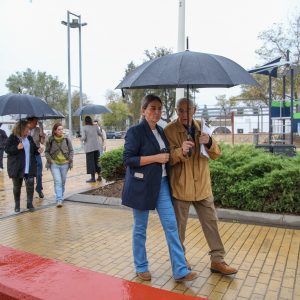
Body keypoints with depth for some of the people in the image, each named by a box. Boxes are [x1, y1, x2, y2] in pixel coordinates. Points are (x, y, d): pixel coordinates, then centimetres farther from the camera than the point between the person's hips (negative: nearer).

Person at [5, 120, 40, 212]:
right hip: (17, 167, -3)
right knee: (17, 187, 8)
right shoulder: (12, 137, -4)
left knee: (30, 185, -2)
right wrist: (17, 148, -22)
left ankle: (29, 204, 10)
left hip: (29, 167, 3)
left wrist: (37, 150, -3)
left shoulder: (29, 138, 10)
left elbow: (33, 149, 19)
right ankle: (17, 205, 22)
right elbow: (7, 149, -7)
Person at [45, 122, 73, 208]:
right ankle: (59, 200, -11)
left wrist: (70, 159, -4)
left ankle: (61, 197, 30)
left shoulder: (66, 139, 1)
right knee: (57, 181, -11)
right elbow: (46, 151, 5)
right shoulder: (50, 140, -3)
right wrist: (49, 159, -8)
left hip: (65, 164, 2)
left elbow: (71, 150, 8)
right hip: (54, 164, -2)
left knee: (63, 182, 13)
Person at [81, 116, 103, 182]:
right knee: (97, 161, 14)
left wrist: (82, 139, 8)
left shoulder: (84, 128, -8)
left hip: (89, 147, -4)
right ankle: (99, 176, 16)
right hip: (97, 146, 4)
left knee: (90, 162, 2)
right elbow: (101, 134, 10)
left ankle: (93, 177, 2)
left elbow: (84, 138, -14)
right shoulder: (95, 127, 3)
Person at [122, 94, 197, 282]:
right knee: (140, 228, 8)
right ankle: (141, 267, 26)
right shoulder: (135, 131, -9)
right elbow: (128, 159, -16)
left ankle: (180, 271, 11)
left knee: (171, 226, 3)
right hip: (142, 186, -6)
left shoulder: (161, 131, 13)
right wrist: (156, 158, -18)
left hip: (161, 184, 6)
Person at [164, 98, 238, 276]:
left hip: (202, 185, 4)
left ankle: (217, 260, 24)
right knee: (179, 225, 10)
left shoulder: (201, 127, 5)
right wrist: (181, 151, -33)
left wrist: (209, 143, -21)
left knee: (211, 222, 10)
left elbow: (216, 155, 2)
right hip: (180, 186, -4)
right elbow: (168, 158, -13)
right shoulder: (170, 130, -9)